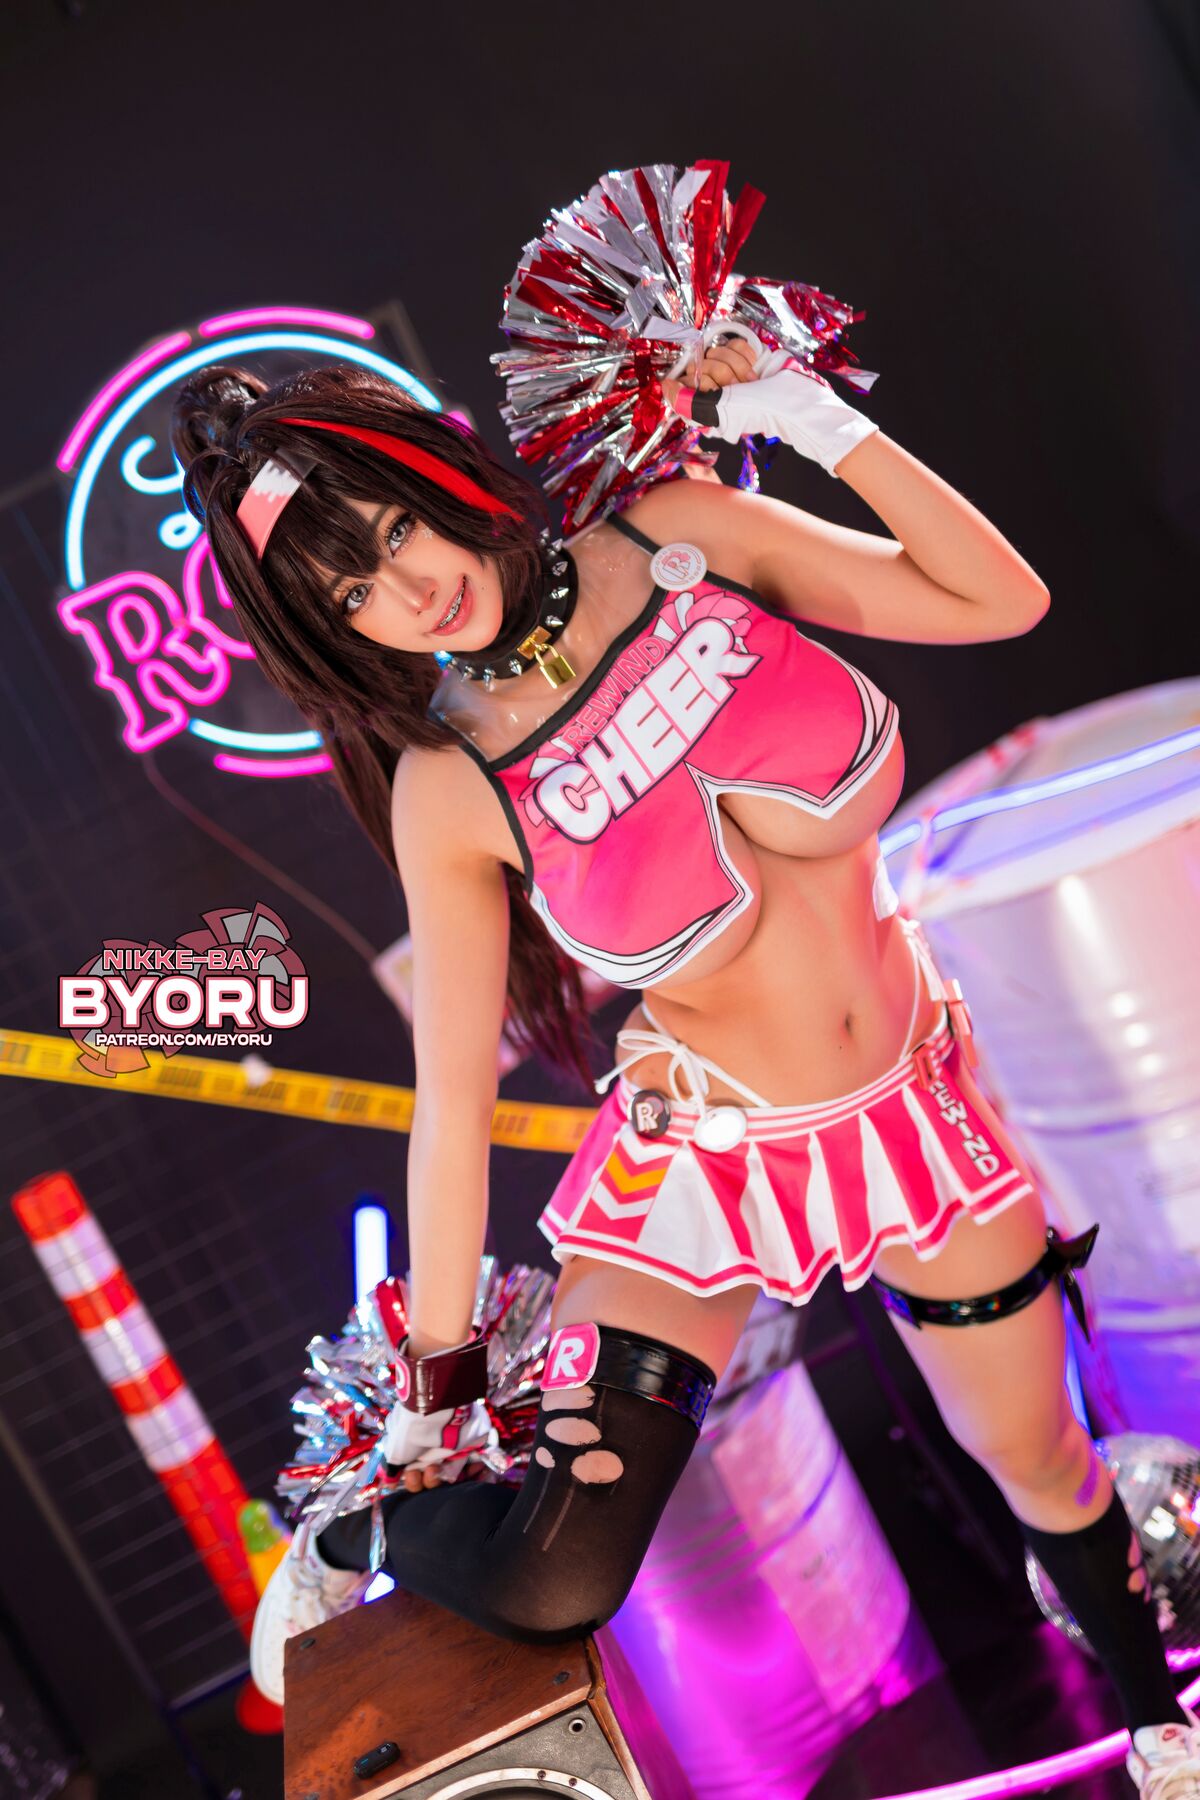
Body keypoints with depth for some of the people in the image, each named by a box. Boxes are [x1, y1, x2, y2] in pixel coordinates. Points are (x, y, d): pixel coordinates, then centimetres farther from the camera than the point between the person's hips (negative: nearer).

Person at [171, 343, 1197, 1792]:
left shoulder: (676, 535, -12)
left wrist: (806, 412, -12)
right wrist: (433, 1379, -5)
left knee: (1041, 1467, 21)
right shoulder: (448, 788, -19)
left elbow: (1000, 599, -6)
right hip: (707, 1155, -3)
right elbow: (452, 1100, -13)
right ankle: (353, 1533, 22)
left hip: (913, 1104, 3)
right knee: (544, 1587, -15)